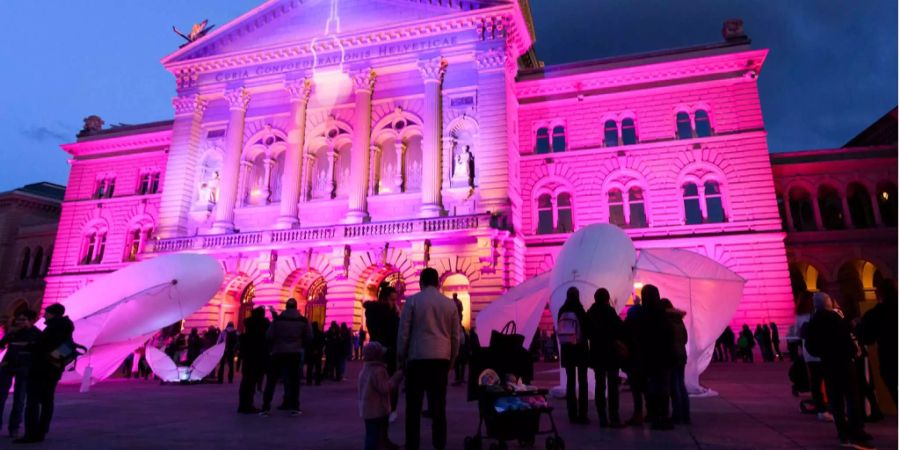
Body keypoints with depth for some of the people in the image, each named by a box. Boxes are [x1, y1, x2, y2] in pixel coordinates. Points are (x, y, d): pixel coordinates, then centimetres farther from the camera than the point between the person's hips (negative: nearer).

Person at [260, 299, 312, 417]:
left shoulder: (278, 319, -4)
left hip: (278, 353, -1)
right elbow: (309, 337, 2)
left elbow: (269, 336, -6)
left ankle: (265, 407, 6)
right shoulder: (303, 320, -1)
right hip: (294, 353, 1)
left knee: (271, 380, 8)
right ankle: (294, 407, 5)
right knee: (293, 379, 8)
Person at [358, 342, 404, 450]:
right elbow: (384, 388, -23)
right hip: (376, 409, -10)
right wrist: (396, 378, -15)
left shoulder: (366, 369, 11)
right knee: (374, 434, -5)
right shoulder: (378, 370, -22)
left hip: (368, 409, 10)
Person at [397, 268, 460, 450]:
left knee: (414, 407, 6)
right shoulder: (450, 303, 6)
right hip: (441, 359, 2)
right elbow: (455, 336, 8)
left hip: (417, 358, -2)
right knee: (438, 407, 8)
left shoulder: (412, 301, -2)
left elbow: (403, 332, -2)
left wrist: (401, 358, 8)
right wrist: (451, 361, 17)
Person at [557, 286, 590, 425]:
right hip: (580, 348, -4)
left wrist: (563, 344, 13)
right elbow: (586, 329, -6)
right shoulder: (579, 310, -10)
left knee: (570, 381, 8)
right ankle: (582, 414, 0)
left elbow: (559, 331, 6)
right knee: (582, 381, 3)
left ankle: (572, 414, 9)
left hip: (566, 349, 4)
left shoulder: (562, 311, 2)